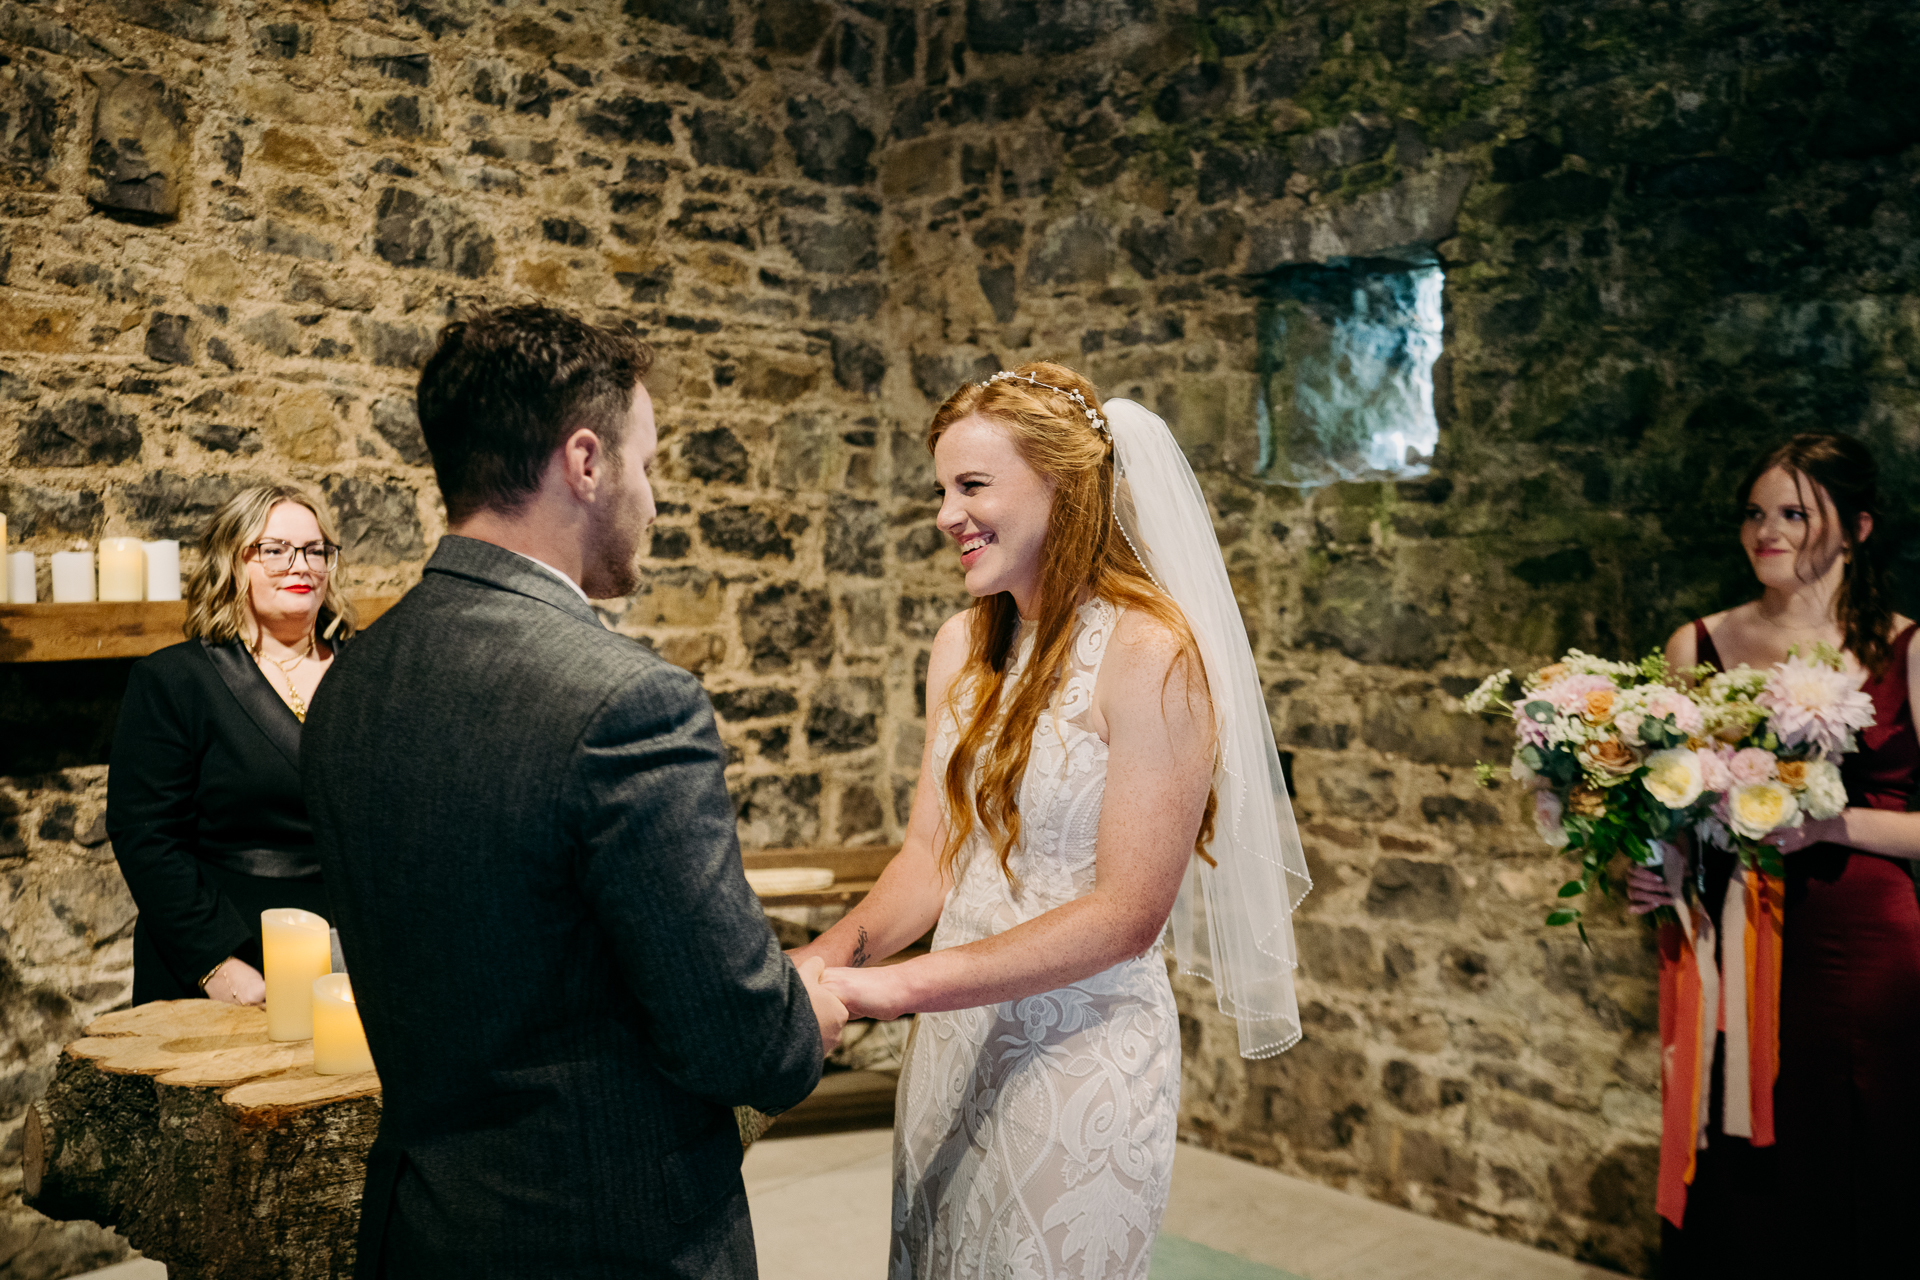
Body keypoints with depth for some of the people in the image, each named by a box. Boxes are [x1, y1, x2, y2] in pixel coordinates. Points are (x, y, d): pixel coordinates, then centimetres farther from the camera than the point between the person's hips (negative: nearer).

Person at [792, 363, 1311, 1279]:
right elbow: (931, 851, 7)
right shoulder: (965, 646, 4)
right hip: (954, 1043, 6)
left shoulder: (1151, 652, -17)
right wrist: (834, 954, -12)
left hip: (1080, 1058, -6)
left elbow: (1127, 914, -19)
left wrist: (899, 984, -22)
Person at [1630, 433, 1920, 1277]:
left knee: (1845, 1192, 7)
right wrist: (1645, 872, -5)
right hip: (1726, 952, 2)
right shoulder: (1698, 646, 7)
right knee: (1729, 1202, 8)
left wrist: (1832, 823, -16)